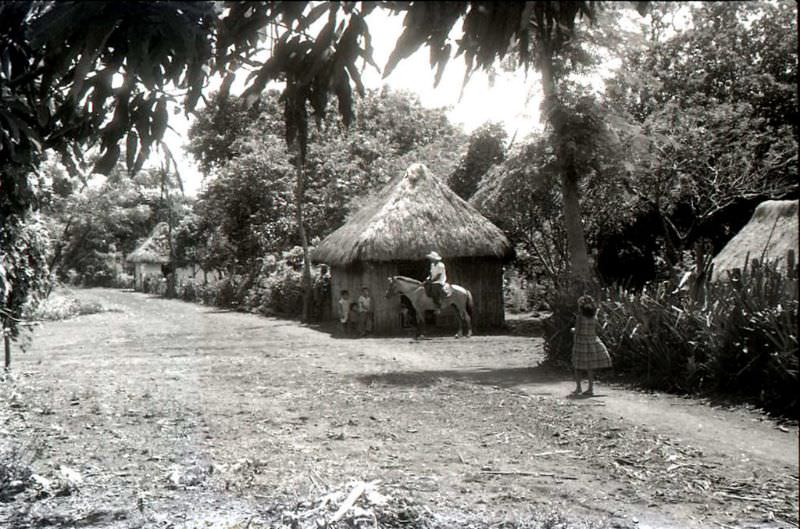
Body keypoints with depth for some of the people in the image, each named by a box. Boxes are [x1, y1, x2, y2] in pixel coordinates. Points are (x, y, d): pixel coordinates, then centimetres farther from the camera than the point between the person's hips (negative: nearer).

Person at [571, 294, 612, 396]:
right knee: (590, 367, 9)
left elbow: (577, 332, -11)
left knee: (577, 366, 9)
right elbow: (595, 331, 8)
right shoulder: (594, 317, 2)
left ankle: (578, 387, 8)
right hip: (592, 341, 4)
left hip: (581, 341, -4)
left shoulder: (579, 317, -12)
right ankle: (590, 388, 9)